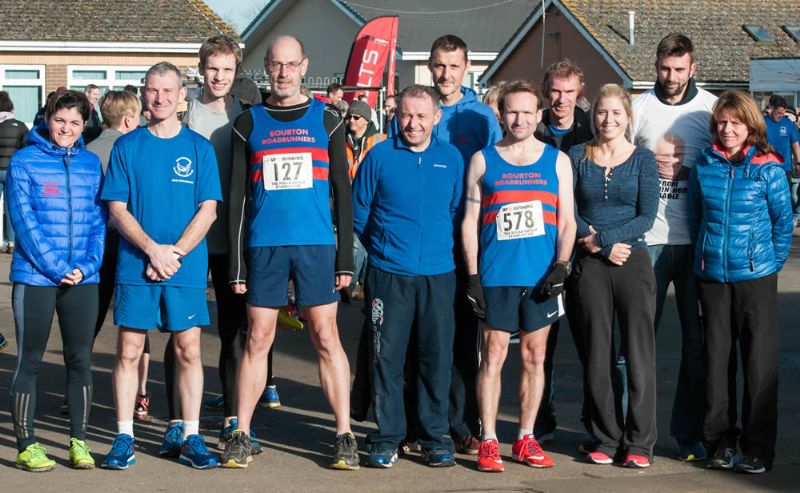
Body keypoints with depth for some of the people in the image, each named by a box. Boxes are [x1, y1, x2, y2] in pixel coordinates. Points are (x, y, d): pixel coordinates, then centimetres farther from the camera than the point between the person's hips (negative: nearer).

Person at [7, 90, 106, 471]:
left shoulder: (91, 164, 9)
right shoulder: (23, 162, -2)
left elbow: (99, 221, 7)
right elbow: (24, 222, -8)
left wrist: (86, 266, -8)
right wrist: (55, 268, -15)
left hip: (83, 280, 3)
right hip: (34, 278, -3)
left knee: (80, 360, 6)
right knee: (29, 360, 2)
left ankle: (79, 441, 16)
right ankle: (26, 446, 8)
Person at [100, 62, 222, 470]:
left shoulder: (199, 148, 5)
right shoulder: (126, 146, 5)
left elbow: (208, 210, 0)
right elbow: (117, 209, 1)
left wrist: (175, 253, -11)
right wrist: (153, 249, -12)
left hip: (187, 268, 0)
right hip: (135, 265, 0)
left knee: (189, 350, 2)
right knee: (129, 351, 1)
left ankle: (190, 437, 10)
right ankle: (124, 438, 9)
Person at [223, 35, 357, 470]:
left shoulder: (326, 119, 7)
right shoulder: (249, 122, 8)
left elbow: (342, 192, 6)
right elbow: (237, 196, 7)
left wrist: (346, 257, 0)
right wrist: (236, 263, 2)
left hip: (316, 243, -1)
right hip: (263, 246, 1)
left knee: (326, 338, 0)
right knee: (257, 340, 3)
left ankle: (344, 437, 6)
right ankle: (241, 436, 10)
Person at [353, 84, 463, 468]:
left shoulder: (452, 158, 6)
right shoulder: (379, 156, 0)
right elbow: (358, 212, 7)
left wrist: (440, 245, 11)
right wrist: (382, 248, 10)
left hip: (438, 274, 2)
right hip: (388, 274, -2)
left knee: (437, 356, 5)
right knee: (386, 356, 0)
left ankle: (435, 437, 15)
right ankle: (387, 437, 9)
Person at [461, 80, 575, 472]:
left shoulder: (557, 161, 8)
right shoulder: (483, 160, 6)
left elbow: (567, 220, 8)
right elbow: (470, 220, 5)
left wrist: (561, 264, -6)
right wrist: (472, 275, -3)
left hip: (541, 276, 1)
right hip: (496, 274, -1)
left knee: (534, 356, 7)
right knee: (493, 355, -1)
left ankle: (525, 439, 16)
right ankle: (488, 441, 4)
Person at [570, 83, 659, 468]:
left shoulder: (642, 159, 4)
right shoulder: (576, 157, 6)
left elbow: (647, 216, -4)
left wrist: (602, 237, -13)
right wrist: (601, 246, -11)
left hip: (632, 261, -1)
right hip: (590, 264, 1)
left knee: (639, 353, -2)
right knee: (597, 354, 4)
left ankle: (638, 443, 5)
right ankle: (606, 439, 14)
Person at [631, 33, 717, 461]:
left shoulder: (712, 108, 4)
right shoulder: (639, 107, 4)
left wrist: (683, 168, -6)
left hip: (698, 238, 1)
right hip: (649, 237, 0)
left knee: (698, 337, 4)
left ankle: (689, 431, 14)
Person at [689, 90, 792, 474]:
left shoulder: (768, 168, -4)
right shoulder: (703, 167, 4)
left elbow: (783, 221, 1)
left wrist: (772, 262, -1)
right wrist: (704, 254, 8)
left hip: (756, 277, -3)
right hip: (711, 277, 3)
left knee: (760, 360, 1)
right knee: (717, 359, 9)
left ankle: (758, 448, 8)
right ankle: (720, 441, 19)